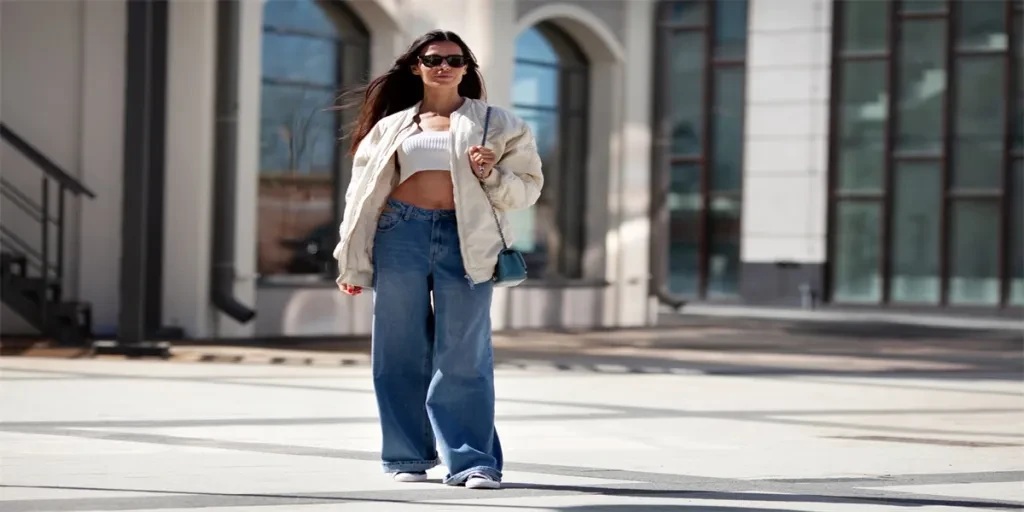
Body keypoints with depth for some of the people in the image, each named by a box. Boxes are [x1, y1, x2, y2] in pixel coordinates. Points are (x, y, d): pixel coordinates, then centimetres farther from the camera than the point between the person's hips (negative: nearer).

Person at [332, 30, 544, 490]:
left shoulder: (496, 124, 11)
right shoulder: (391, 125, 15)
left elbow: (527, 186, 9)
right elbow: (364, 194, 14)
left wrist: (491, 175, -11)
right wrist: (354, 263, 10)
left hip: (465, 241, -2)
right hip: (401, 235, 2)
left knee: (463, 355, -6)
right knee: (401, 351, 3)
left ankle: (472, 460, -6)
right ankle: (407, 456, 12)